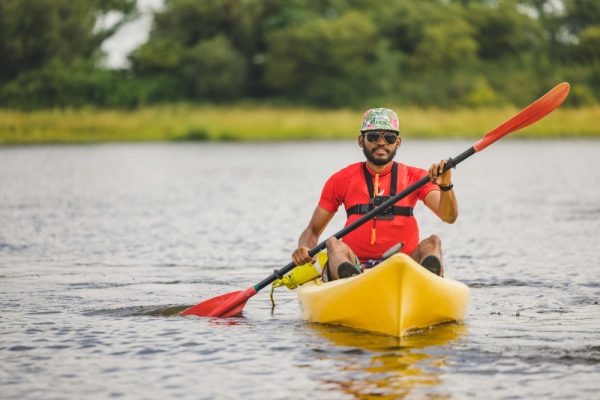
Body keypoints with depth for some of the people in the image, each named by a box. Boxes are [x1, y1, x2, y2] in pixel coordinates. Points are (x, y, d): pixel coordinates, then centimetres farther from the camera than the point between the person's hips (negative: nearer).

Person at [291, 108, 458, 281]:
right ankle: (350, 277, -62)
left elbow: (449, 217, -4)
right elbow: (313, 230, 15)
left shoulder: (415, 177, 11)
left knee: (433, 242, -24)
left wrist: (445, 186, -25)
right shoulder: (341, 180, 12)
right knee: (333, 243, -28)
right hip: (355, 267, 0)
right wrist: (304, 250, -10)